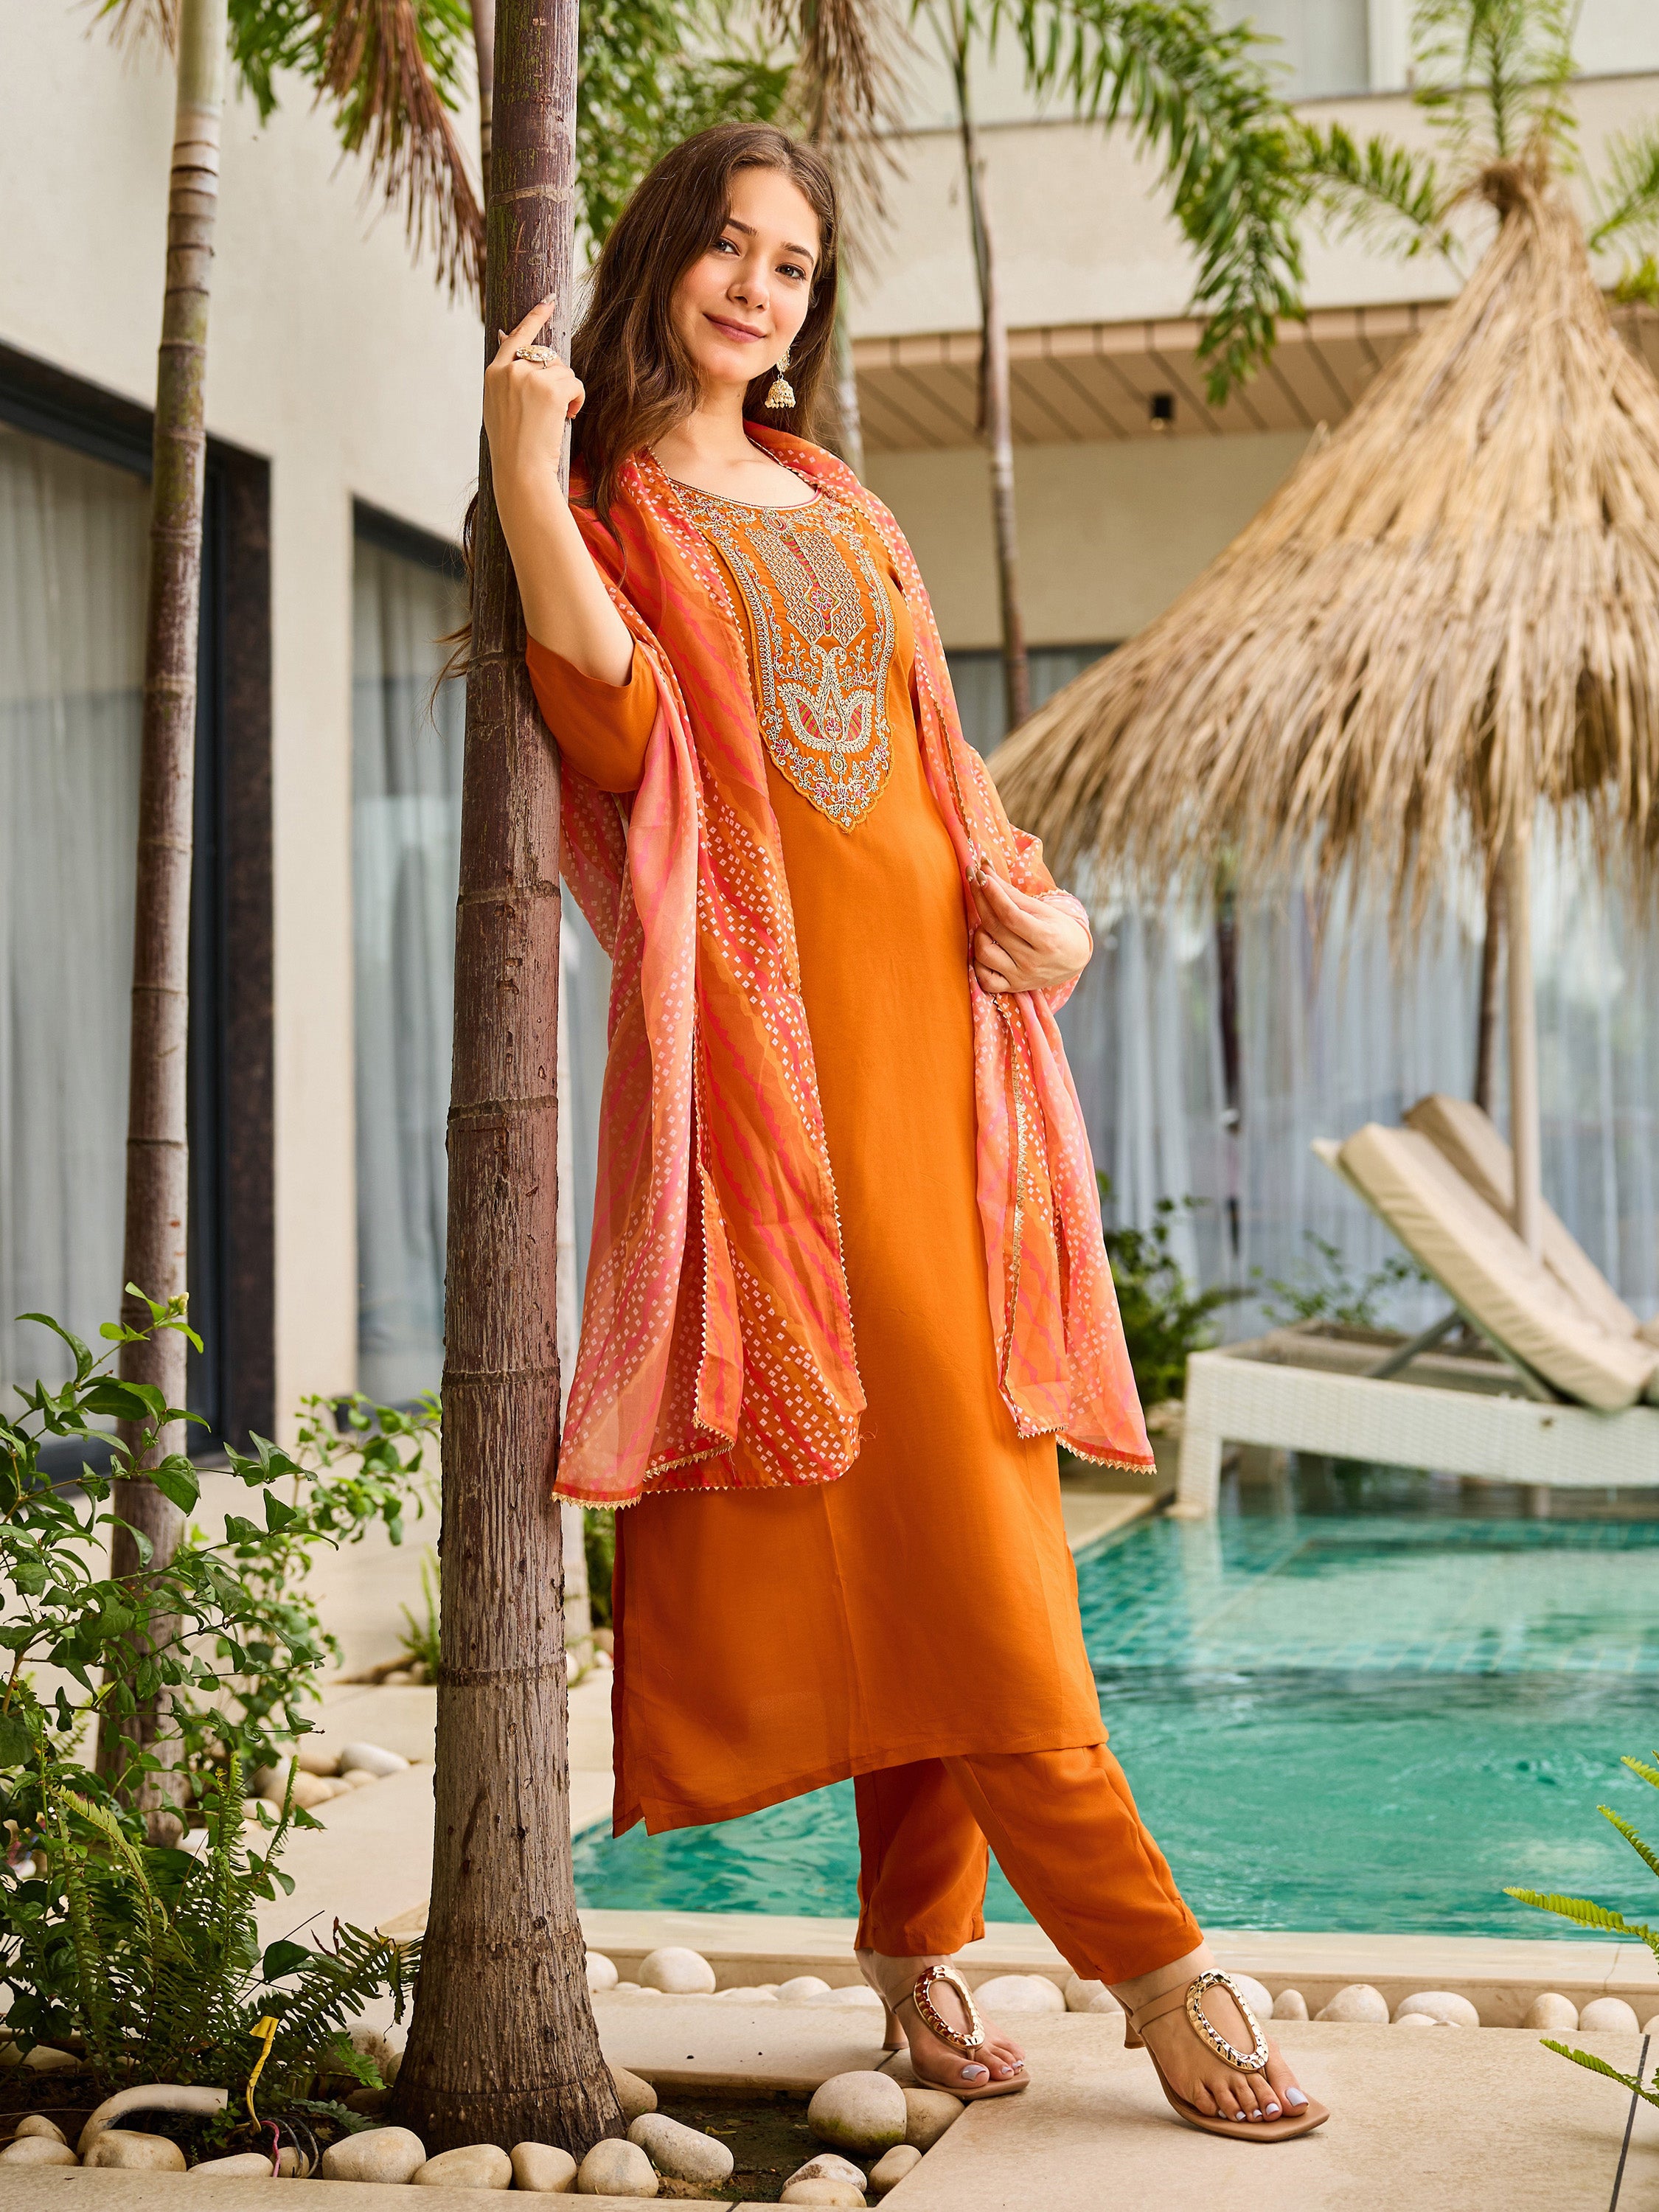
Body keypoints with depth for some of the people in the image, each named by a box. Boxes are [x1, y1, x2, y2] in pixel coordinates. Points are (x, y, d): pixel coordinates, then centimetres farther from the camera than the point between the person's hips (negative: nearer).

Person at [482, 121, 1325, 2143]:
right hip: (762, 1022, -6)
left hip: (932, 1006, 6)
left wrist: (1034, 900, 5)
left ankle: (921, 1935, 10)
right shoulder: (608, 494, 5)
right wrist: (525, 467, -17)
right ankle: (1146, 1953, -8)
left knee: (944, 1485, 3)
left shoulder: (837, 505, 23)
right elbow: (611, 724, -13)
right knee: (939, 1498, -10)